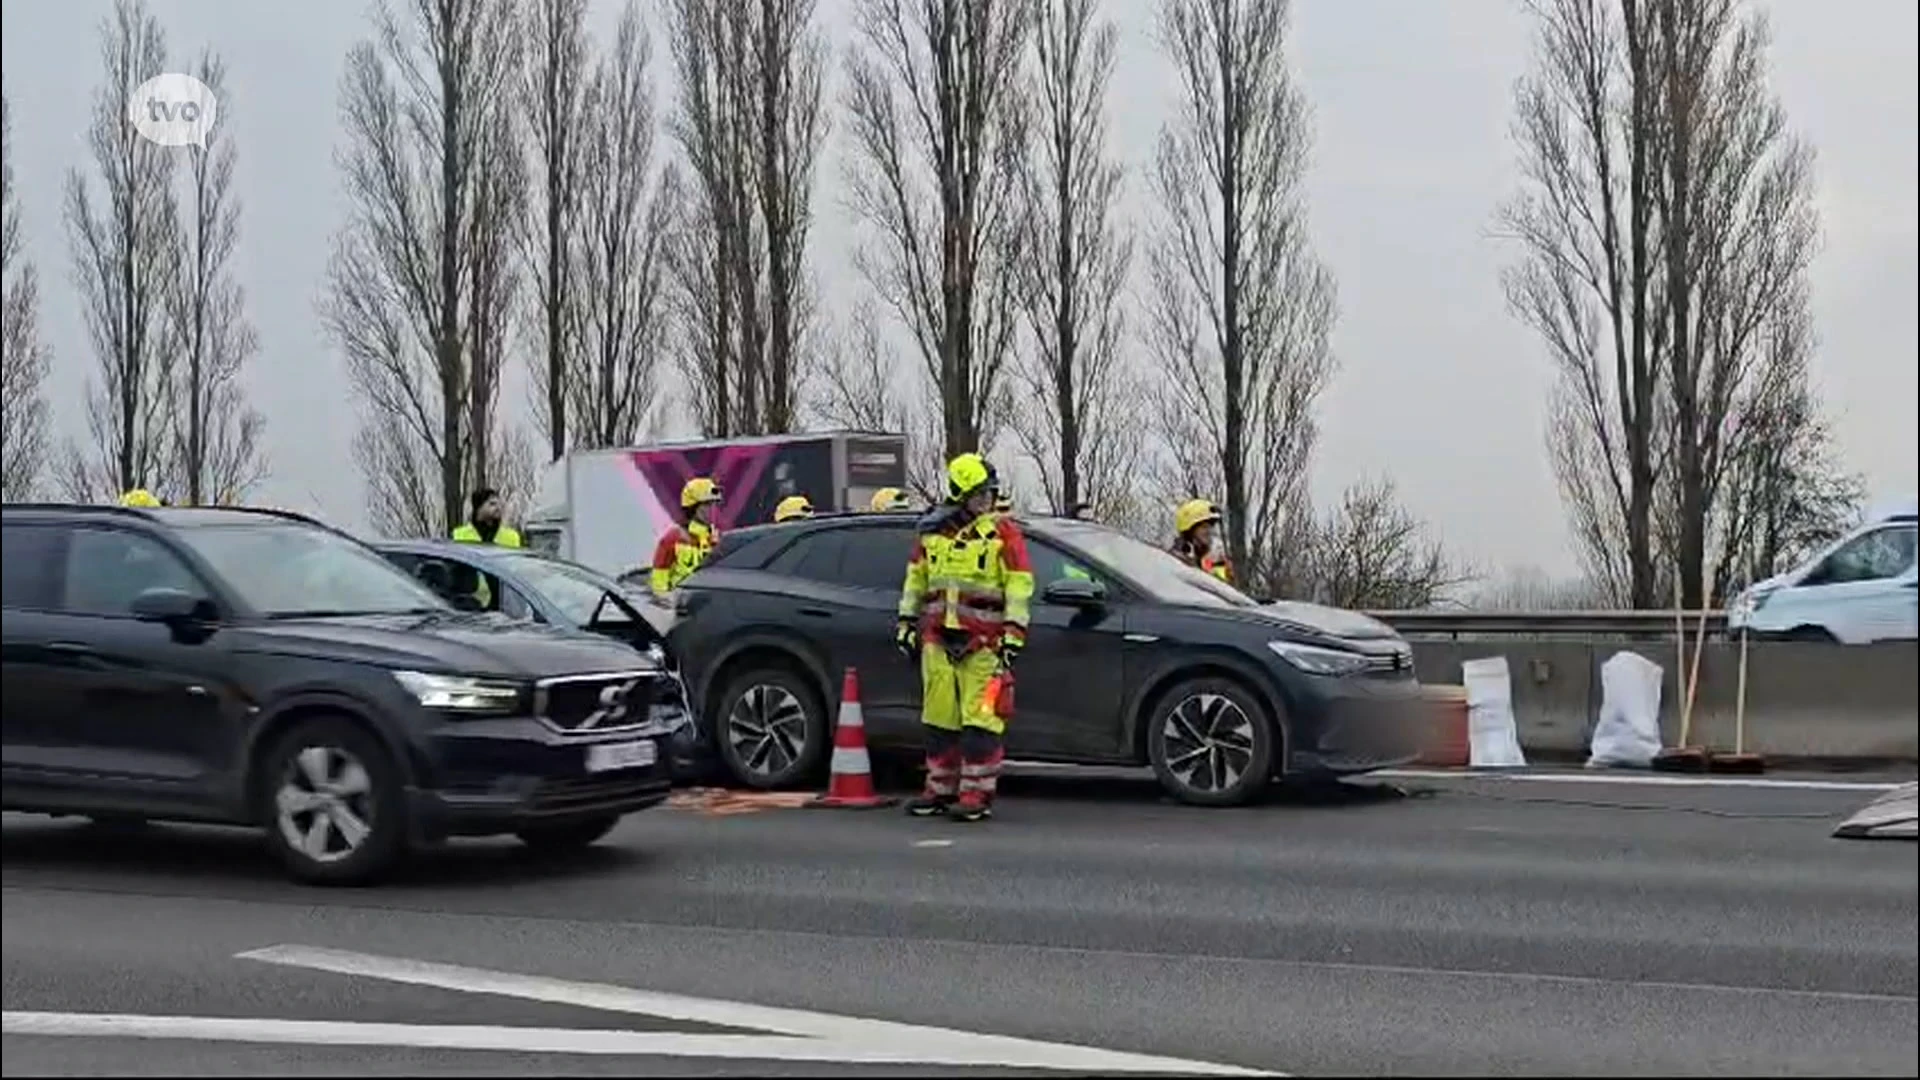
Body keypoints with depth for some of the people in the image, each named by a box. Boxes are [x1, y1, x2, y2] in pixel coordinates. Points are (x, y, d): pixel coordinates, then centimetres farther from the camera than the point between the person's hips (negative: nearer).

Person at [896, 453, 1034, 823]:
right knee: (939, 716, 9)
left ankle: (977, 793, -5)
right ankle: (941, 788, 18)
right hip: (937, 637, 5)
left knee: (980, 717, -8)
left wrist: (1014, 632, -10)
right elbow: (915, 579, 22)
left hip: (983, 641, -5)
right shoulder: (931, 530, 12)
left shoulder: (1004, 532, -1)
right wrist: (907, 620, 19)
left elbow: (1020, 584, -4)